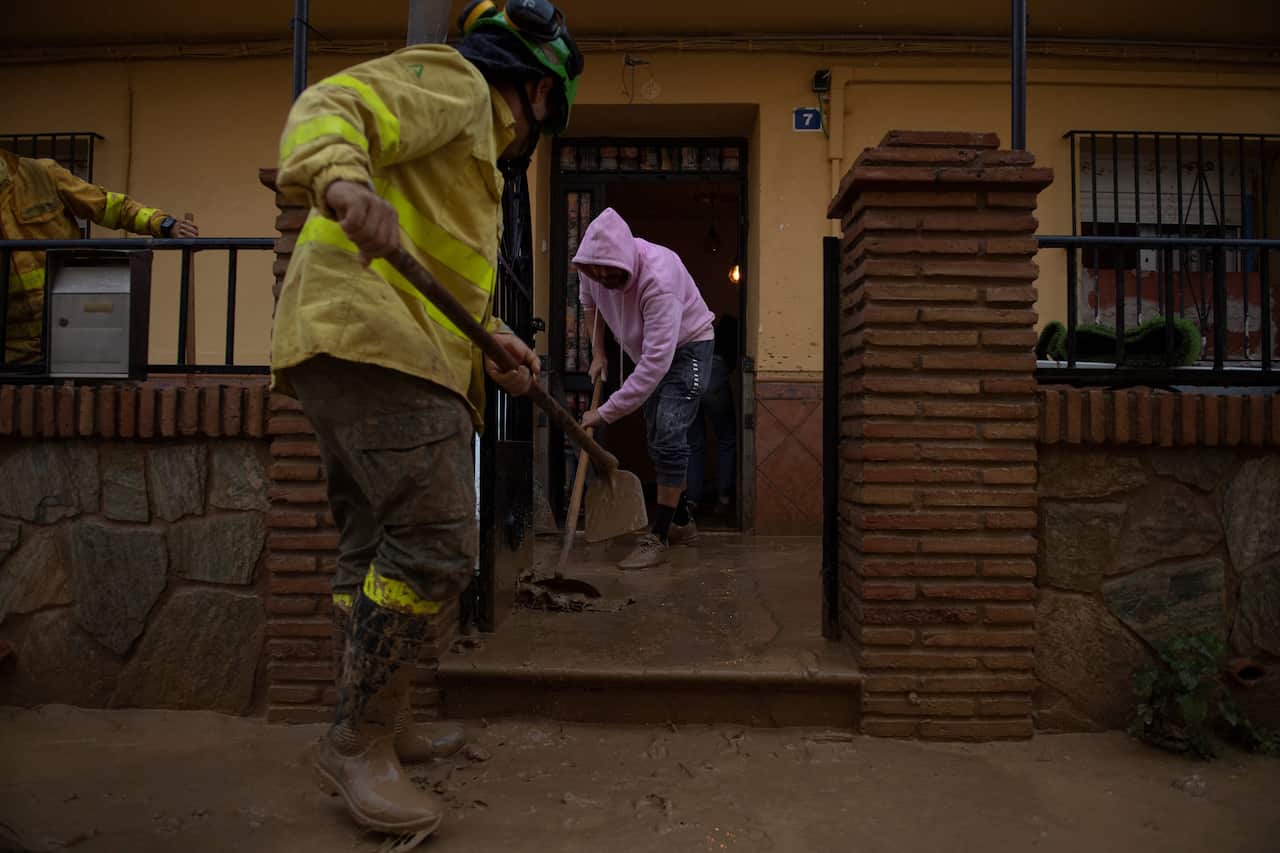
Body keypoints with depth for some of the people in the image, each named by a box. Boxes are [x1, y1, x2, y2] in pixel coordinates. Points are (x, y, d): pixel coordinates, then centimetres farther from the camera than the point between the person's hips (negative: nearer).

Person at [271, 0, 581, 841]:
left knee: (379, 550, 13)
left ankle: (381, 726, 24)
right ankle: (356, 747, -2)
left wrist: (494, 340, 18)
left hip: (355, 353, 11)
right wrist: (340, 175, -34)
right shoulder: (453, 80, 5)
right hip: (378, 340, -11)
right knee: (434, 550, -13)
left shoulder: (475, 148, 35)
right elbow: (331, 107, -12)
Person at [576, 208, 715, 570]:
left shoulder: (658, 278, -39)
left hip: (687, 347, -8)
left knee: (668, 438, -19)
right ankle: (682, 522, 28)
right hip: (652, 351, 8)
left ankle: (658, 537, -10)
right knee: (657, 441, 12)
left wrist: (605, 413, -40)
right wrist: (598, 353, 6)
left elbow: (656, 362, -43)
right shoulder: (593, 269, -17)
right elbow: (589, 302, 11)